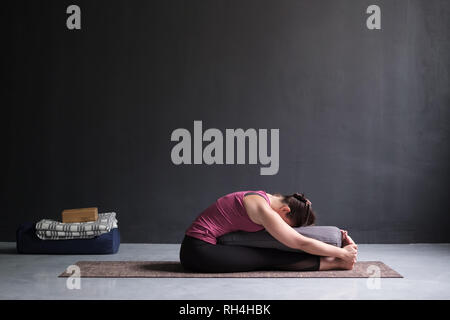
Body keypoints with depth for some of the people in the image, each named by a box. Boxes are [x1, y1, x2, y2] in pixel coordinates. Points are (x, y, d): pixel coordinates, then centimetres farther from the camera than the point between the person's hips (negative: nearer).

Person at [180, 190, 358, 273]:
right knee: (269, 259, -13)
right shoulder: (263, 209, -21)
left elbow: (303, 230, 17)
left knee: (270, 257, -1)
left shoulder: (267, 200, 7)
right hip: (198, 251, -9)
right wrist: (342, 252, -11)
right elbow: (301, 243, -18)